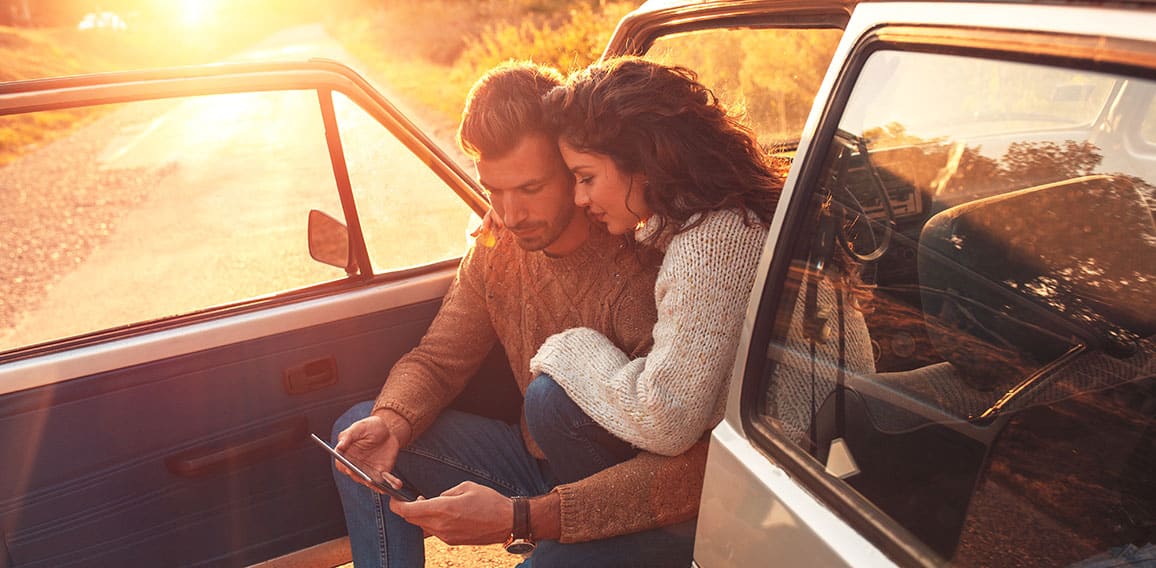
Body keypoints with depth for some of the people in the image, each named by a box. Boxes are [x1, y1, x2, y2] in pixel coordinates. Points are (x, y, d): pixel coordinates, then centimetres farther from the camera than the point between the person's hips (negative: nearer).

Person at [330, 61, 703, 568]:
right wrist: (390, 424, -19)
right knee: (360, 435, -2)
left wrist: (521, 519, -37)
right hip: (541, 466, 6)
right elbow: (437, 360, 5)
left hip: (648, 519, -6)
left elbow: (687, 472, -31)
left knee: (554, 394, -36)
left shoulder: (644, 270, -28)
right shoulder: (496, 250, -5)